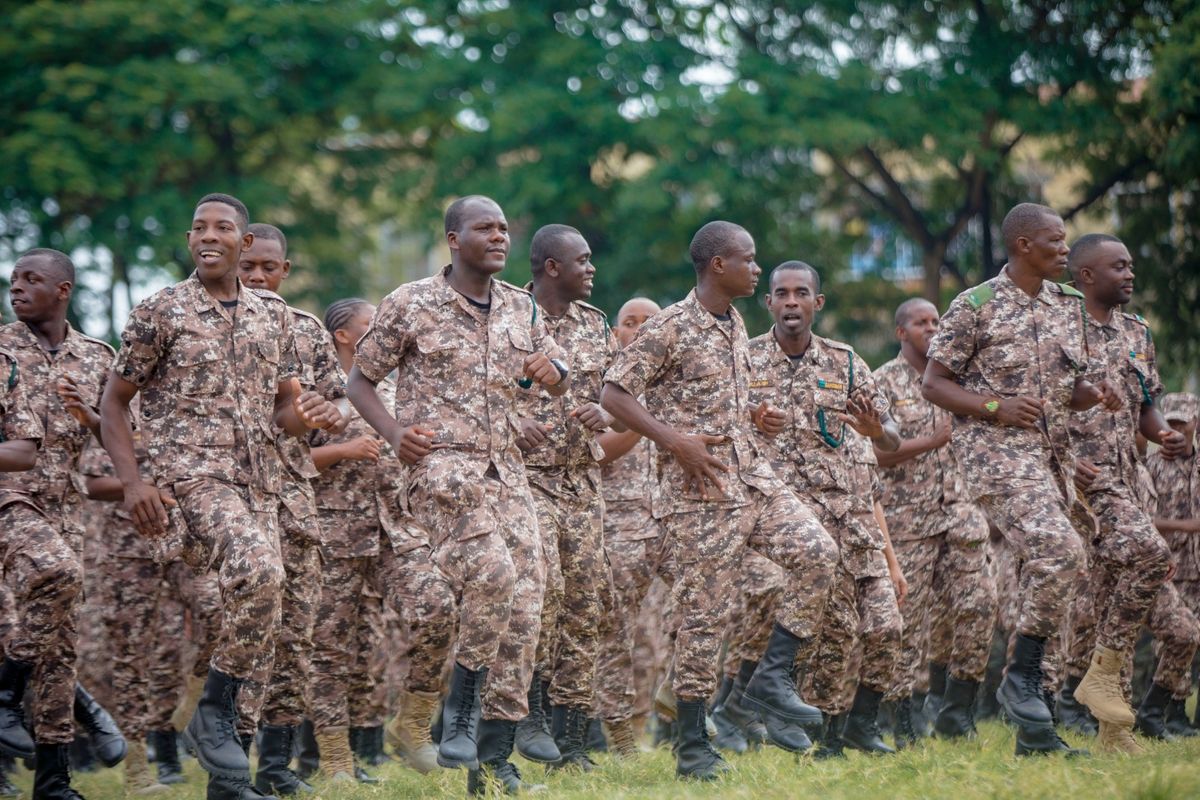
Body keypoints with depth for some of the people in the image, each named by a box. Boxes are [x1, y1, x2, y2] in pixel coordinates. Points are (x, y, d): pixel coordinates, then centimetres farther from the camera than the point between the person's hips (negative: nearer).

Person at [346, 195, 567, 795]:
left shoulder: (522, 308, 13)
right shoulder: (410, 304, 0)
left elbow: (559, 380, 20)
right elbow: (360, 379, 6)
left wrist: (551, 373, -5)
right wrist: (394, 433, -12)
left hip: (506, 469, 6)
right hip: (442, 466, -6)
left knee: (525, 605, 0)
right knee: (493, 572, -27)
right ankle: (461, 707, -8)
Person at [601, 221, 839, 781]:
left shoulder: (735, 324, 14)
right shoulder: (670, 327, -10)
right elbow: (613, 394, -12)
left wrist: (756, 417, 8)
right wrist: (673, 440, -21)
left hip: (753, 477, 7)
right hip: (699, 489, -7)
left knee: (816, 551, -11)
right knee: (703, 611, -4)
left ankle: (773, 676, -1)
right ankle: (692, 746, 3)